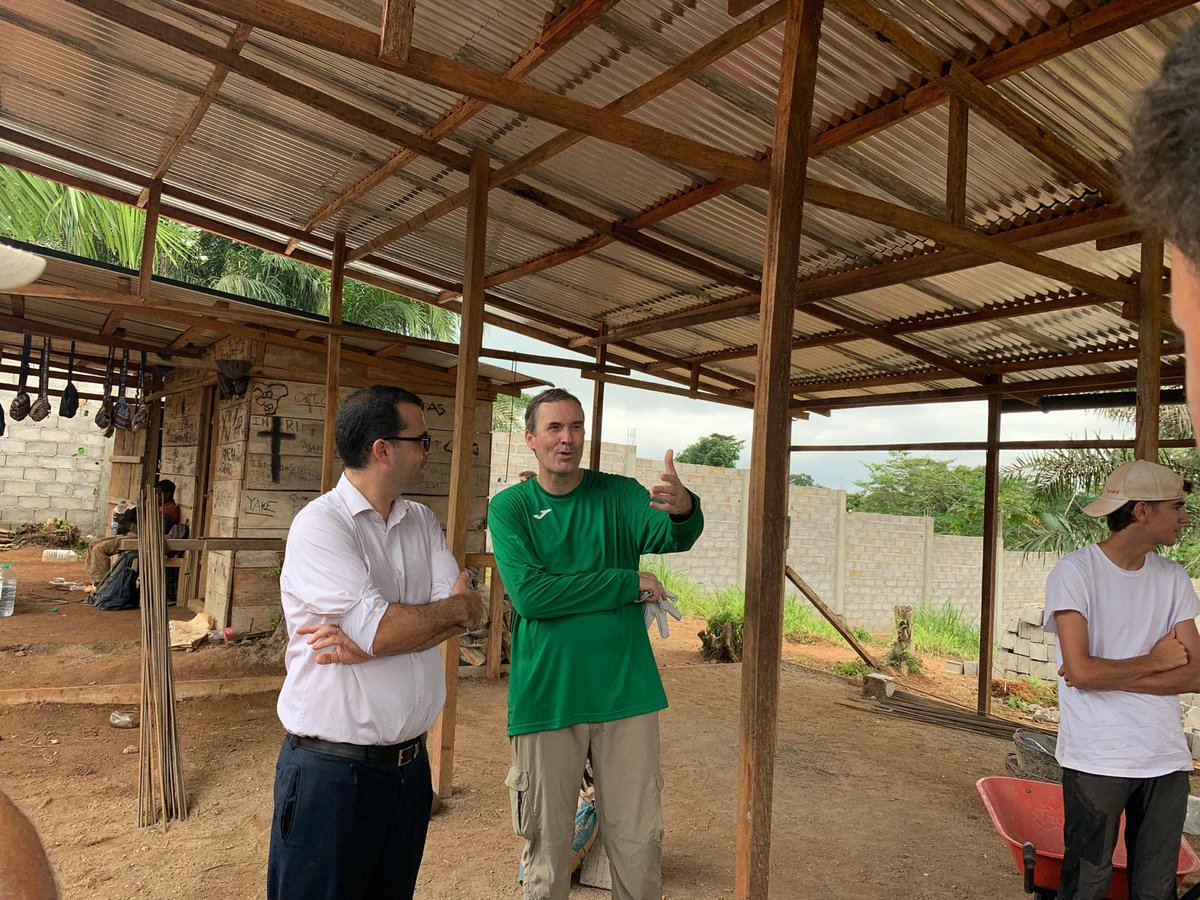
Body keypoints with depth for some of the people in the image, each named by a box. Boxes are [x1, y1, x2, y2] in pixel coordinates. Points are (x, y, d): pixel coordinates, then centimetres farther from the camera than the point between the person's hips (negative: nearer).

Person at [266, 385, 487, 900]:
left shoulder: (421, 521, 6)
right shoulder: (320, 524, -15)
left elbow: (470, 612, -5)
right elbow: (383, 629, -25)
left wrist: (366, 640, -18)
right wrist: (452, 607, -7)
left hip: (411, 760, 7)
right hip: (331, 768, -6)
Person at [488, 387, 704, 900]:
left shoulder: (618, 494, 2)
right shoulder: (509, 507, -2)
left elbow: (668, 535, -17)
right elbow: (529, 594, -15)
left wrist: (683, 510, -41)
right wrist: (631, 584, -13)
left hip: (625, 691, 1)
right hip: (546, 697, -1)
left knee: (638, 844, 11)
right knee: (547, 844, 12)